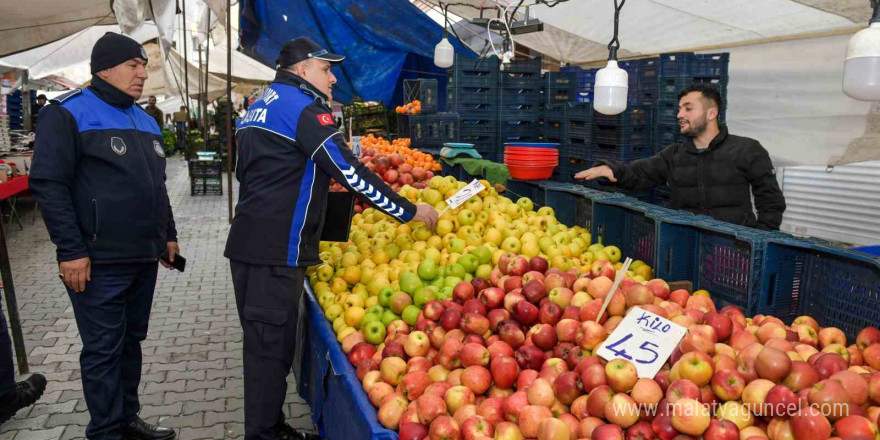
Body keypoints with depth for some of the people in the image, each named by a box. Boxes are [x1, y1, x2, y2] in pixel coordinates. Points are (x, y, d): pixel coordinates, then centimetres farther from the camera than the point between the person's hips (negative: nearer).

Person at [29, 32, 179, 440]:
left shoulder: (144, 120, 16)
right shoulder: (68, 113, -8)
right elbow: (48, 184, -13)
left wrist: (168, 235, 19)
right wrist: (71, 251, -17)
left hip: (144, 256, 8)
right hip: (98, 261, -7)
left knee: (132, 340, 15)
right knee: (103, 349, 1)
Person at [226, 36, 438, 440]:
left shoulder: (262, 104, 18)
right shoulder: (303, 106, -11)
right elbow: (349, 171, -18)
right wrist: (409, 211, -12)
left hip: (249, 240, 10)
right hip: (277, 249, -10)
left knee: (262, 339, 16)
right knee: (272, 345, -3)